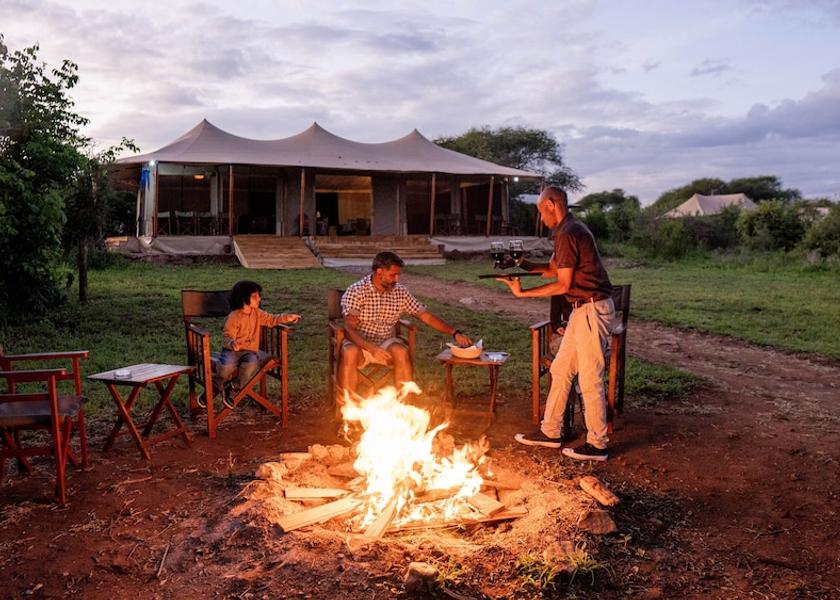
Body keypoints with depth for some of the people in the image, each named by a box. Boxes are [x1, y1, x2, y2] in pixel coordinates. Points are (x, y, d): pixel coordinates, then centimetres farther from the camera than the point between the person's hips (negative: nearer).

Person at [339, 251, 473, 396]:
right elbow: (349, 329, -20)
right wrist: (372, 348, -35)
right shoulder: (355, 291, -13)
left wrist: (455, 333, -6)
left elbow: (426, 316, 3)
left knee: (401, 352, -30)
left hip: (386, 342, 3)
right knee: (350, 354, -36)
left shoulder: (400, 292, 0)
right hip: (359, 343, -3)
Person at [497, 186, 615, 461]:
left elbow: (563, 284, -17)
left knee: (590, 378, -3)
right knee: (560, 370, 14)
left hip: (593, 309, -11)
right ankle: (550, 432, 23)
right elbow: (554, 268, 20)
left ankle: (597, 445, 8)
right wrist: (526, 265, 8)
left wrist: (523, 293, -13)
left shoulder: (567, 234, -17)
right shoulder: (570, 230, 15)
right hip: (583, 309, 11)